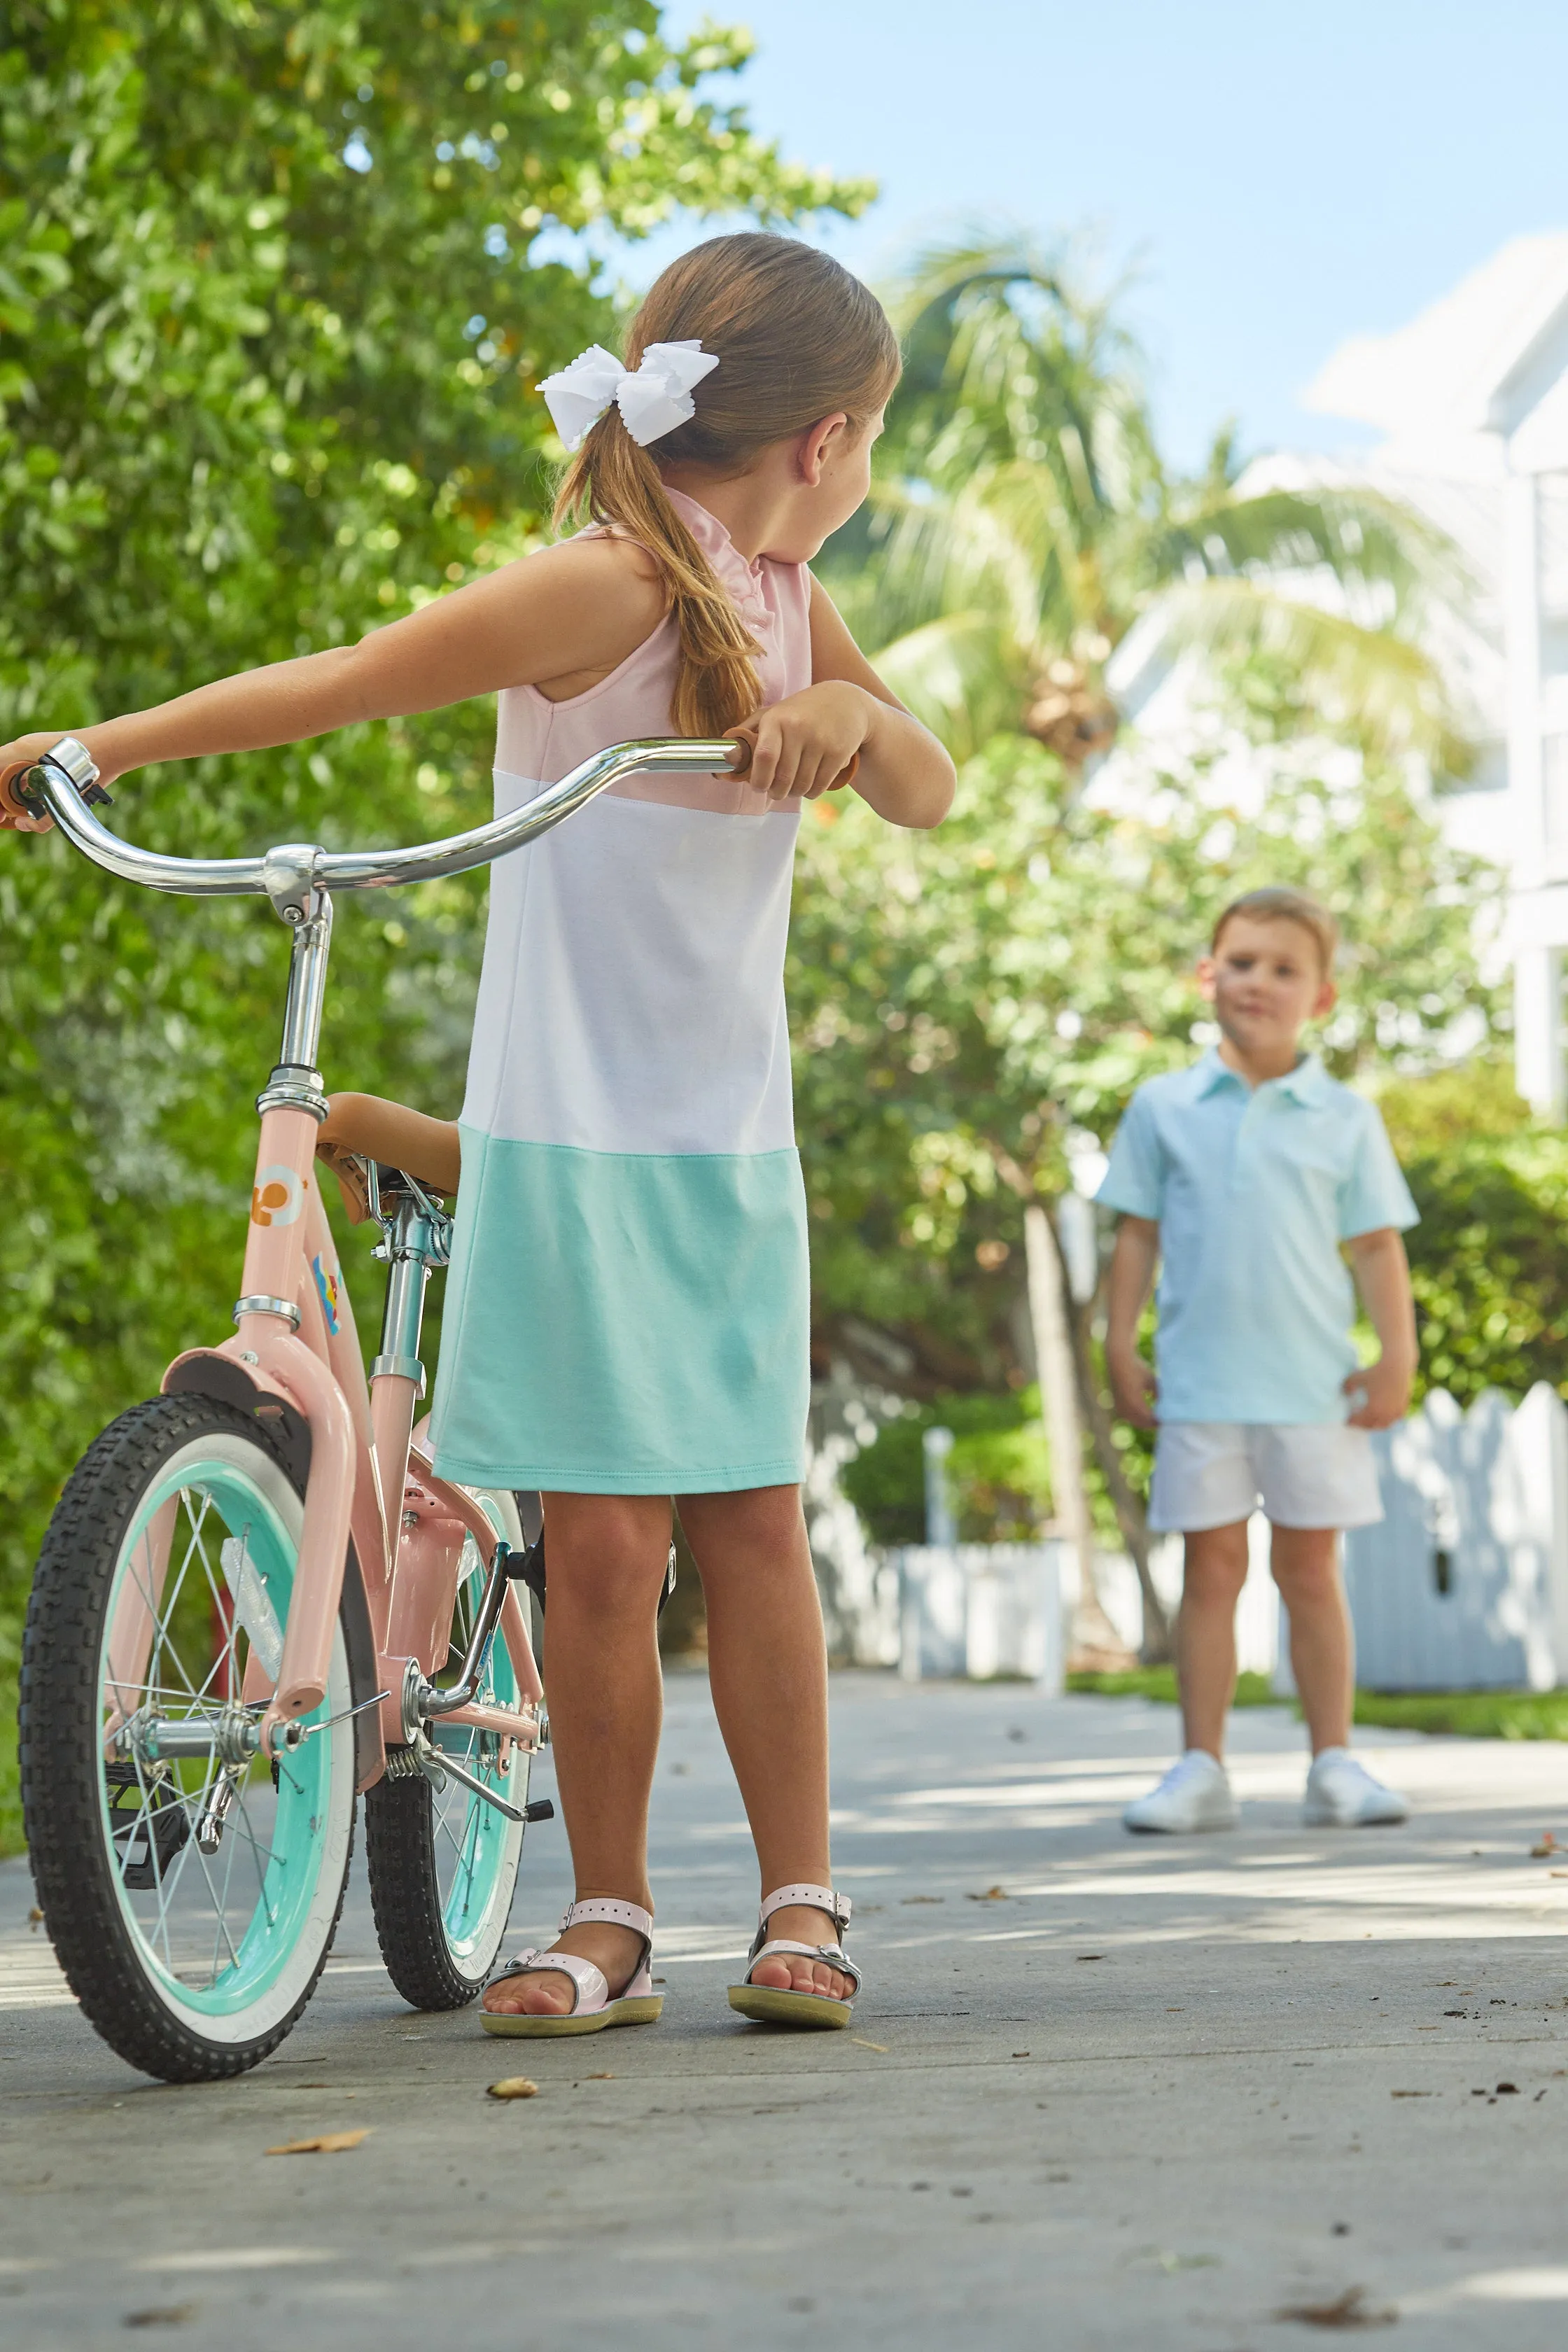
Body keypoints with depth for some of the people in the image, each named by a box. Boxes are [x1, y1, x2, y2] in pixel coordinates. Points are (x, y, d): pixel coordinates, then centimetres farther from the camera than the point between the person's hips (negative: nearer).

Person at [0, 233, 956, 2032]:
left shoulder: (783, 603, 7)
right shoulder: (608, 587, -13)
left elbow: (927, 793, 5)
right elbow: (341, 683, -14)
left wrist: (851, 710, -17)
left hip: (730, 1150, 5)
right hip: (566, 1142, -5)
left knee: (749, 1527, 3)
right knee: (595, 1539, -3)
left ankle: (800, 1903, 12)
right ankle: (607, 1920, 10)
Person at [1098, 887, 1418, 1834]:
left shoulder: (1346, 1118, 4)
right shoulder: (1165, 1108, 5)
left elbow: (1379, 1246, 5)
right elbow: (1139, 1234, 8)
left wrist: (1398, 1356, -1)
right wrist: (1121, 1347, 3)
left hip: (1316, 1386, 0)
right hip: (1200, 1385, 0)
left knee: (1311, 1572, 5)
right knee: (1211, 1571, 4)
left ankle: (1335, 1765, 11)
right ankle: (1202, 1768, 7)